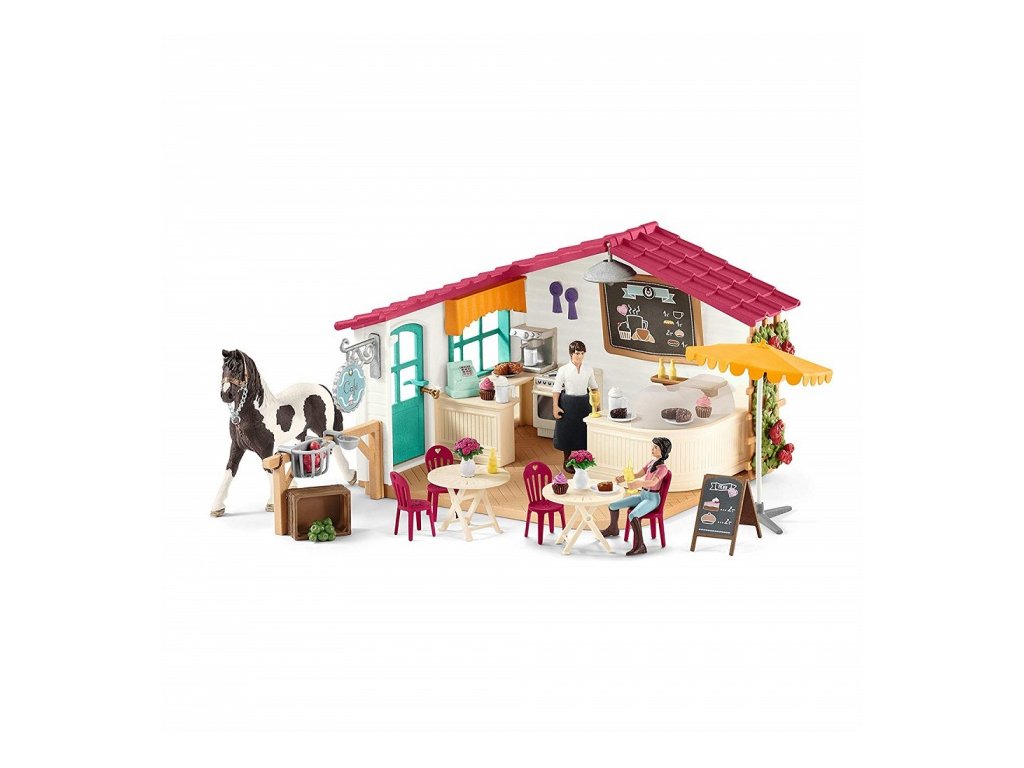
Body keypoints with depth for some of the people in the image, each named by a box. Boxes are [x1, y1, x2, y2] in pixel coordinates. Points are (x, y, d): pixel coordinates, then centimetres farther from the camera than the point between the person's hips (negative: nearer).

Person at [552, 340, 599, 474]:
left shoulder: (588, 369, -1)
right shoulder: (563, 370, -10)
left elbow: (594, 387, 10)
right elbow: (556, 389, -6)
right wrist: (555, 406, -11)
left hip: (583, 403, 3)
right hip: (568, 403, -3)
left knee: (582, 431, 8)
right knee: (567, 431, 6)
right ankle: (567, 462, 21)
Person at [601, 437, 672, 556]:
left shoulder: (663, 467, -15)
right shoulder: (651, 462, 10)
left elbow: (652, 482, -31)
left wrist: (639, 483, -48)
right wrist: (624, 478, -7)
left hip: (652, 498, -8)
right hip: (642, 495, 8)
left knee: (632, 515, -36)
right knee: (613, 505, 7)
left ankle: (640, 546, -32)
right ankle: (613, 529, 33)